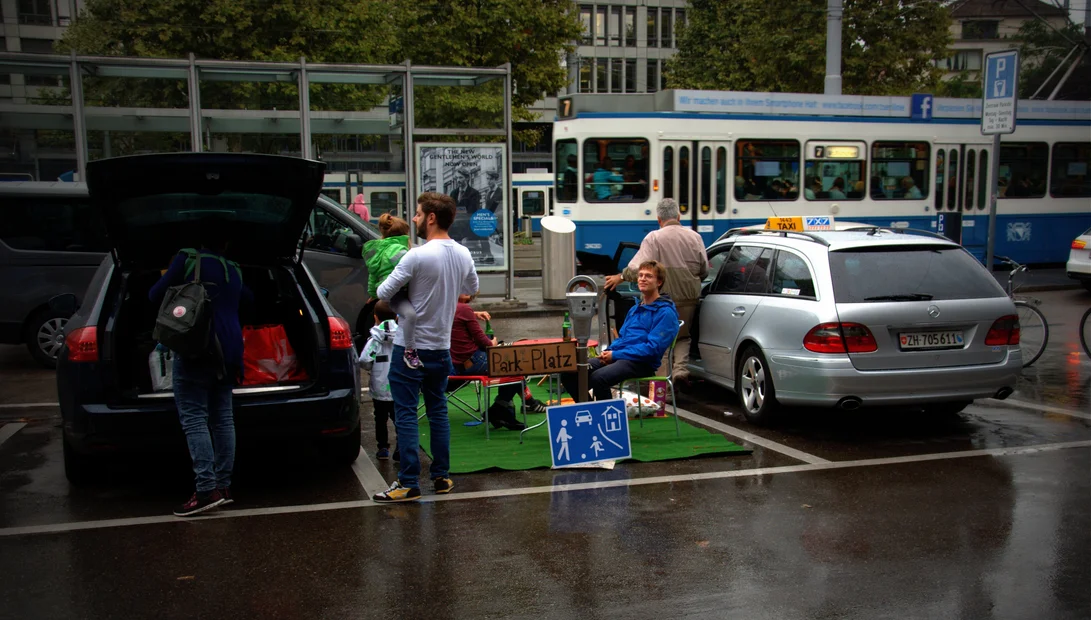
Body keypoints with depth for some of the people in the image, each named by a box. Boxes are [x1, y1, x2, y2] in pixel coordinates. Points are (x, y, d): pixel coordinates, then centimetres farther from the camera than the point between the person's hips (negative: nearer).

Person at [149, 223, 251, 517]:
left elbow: (155, 294, 0)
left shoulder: (188, 259, -2)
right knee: (223, 418, 9)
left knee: (194, 419, -7)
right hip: (227, 351, 7)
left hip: (197, 349, -6)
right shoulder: (234, 271, 16)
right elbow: (249, 298, 37)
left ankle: (206, 490, -14)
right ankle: (223, 487, 11)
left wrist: (177, 291, 21)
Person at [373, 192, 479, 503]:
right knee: (438, 412, 16)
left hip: (410, 348, -6)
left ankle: (409, 484, 0)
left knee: (406, 415, -1)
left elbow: (383, 293, -15)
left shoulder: (418, 256, -20)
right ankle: (441, 477, 21)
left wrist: (377, 302, 7)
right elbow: (471, 290, 21)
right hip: (441, 348, 7)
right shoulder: (463, 255, 2)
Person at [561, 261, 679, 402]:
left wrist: (615, 355, -14)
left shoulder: (665, 312, -5)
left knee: (598, 377, -35)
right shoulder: (634, 309, 22)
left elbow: (653, 348, -14)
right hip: (616, 357, 8)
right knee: (569, 373, -8)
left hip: (642, 363, -8)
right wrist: (609, 351, 3)